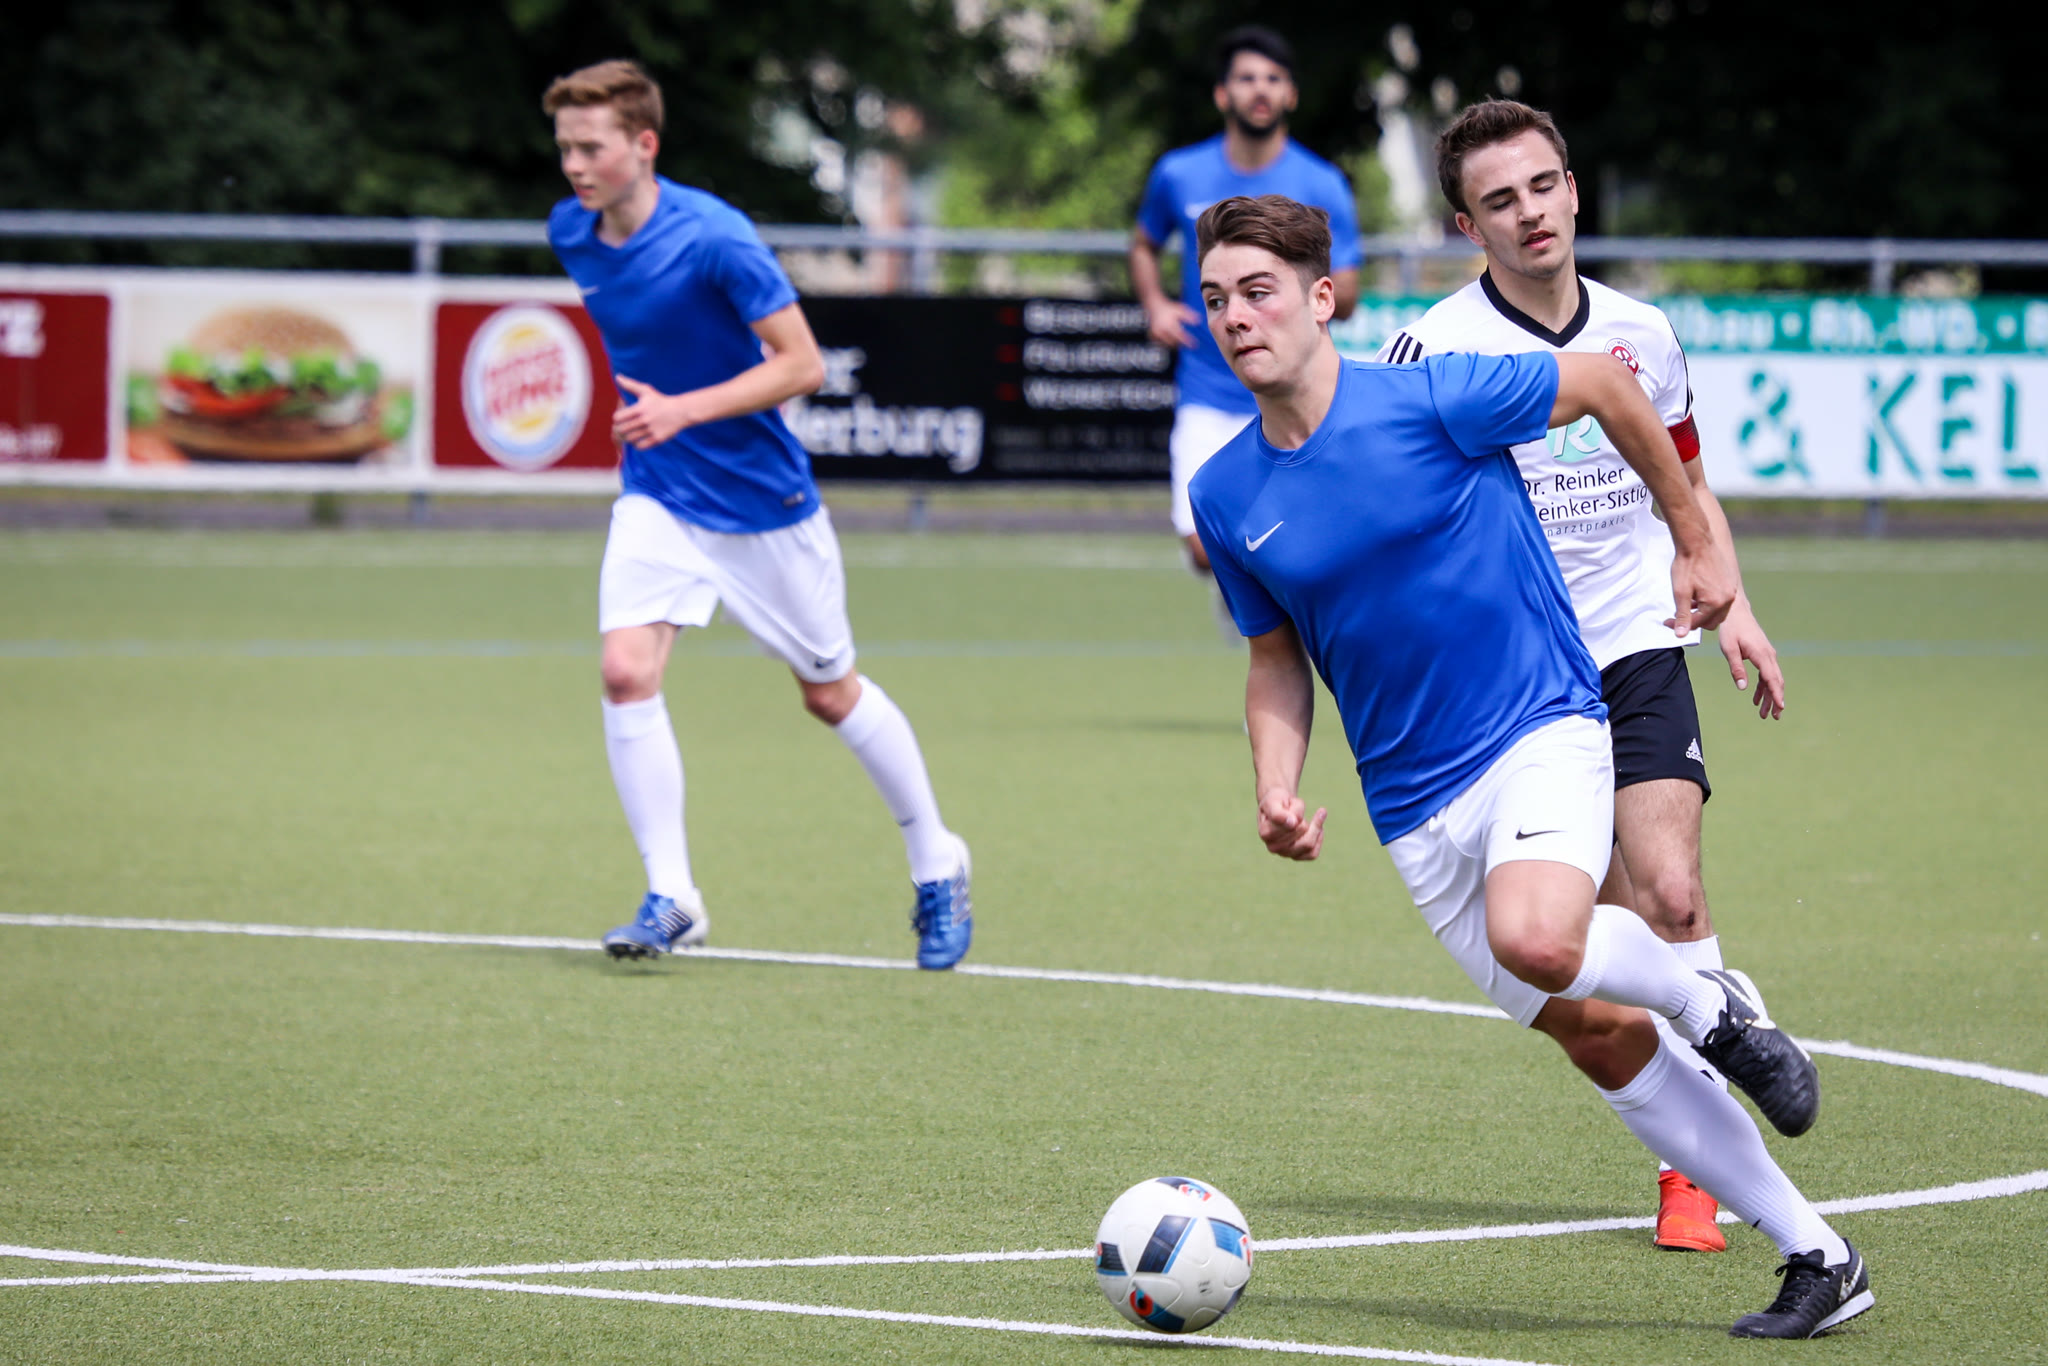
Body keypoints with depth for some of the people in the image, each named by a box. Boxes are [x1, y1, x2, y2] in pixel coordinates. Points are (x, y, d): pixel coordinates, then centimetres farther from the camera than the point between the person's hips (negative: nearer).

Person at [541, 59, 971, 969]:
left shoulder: (712, 238, -23)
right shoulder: (570, 234, -4)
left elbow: (801, 364, -21)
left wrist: (683, 409, -29)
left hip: (762, 498, -4)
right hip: (658, 494, 4)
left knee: (831, 693, 9)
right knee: (626, 674, -17)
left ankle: (937, 868, 28)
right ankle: (670, 897, -10)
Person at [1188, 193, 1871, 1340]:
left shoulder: (1428, 401, -13)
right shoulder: (1227, 498, 1)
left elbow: (1604, 384, 1)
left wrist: (1697, 539, 8)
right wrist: (1278, 788, -2)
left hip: (1541, 732, -5)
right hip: (1415, 806, 5)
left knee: (1536, 940, -34)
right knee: (1597, 1039, 5)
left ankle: (1710, 1003, -1)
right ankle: (1816, 1257, 15)